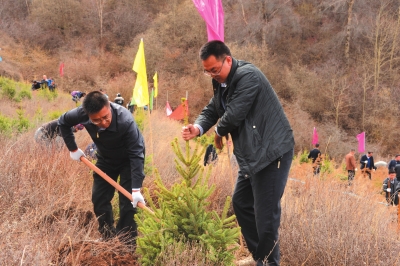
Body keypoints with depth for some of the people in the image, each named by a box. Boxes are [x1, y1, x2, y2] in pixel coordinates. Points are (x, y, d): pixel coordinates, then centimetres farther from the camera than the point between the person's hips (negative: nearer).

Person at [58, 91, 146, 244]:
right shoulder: (81, 114, -29)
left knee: (128, 202, -11)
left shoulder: (125, 121, -41)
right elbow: (63, 122, -5)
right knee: (99, 199, 7)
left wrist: (136, 189, -41)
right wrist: (73, 149, -4)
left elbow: (136, 154, -38)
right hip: (105, 159, 5)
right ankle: (108, 239, 24)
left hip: (128, 159, -5)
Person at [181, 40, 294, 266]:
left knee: (265, 212, -8)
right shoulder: (222, 82, 11)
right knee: (241, 203, 17)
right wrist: (198, 128, -11)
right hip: (251, 154, 11)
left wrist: (219, 132, -4)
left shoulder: (247, 76, -21)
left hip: (272, 151, -11)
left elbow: (234, 115, -25)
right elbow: (212, 110, 12)